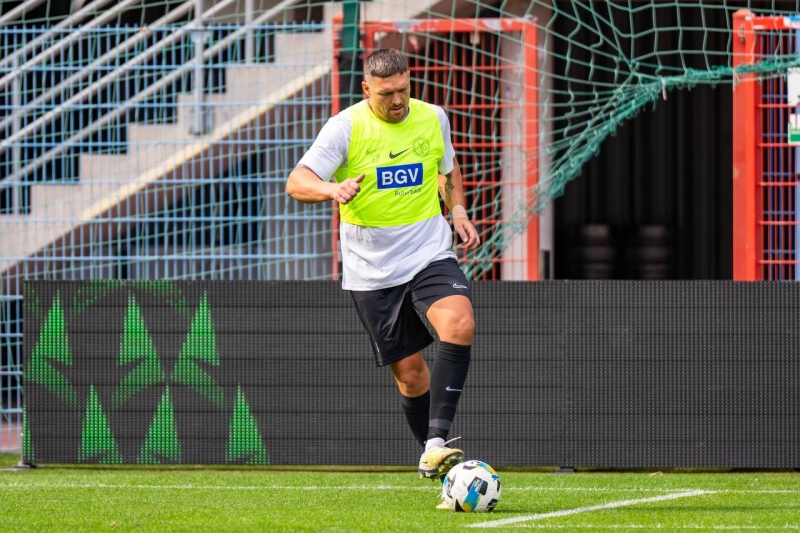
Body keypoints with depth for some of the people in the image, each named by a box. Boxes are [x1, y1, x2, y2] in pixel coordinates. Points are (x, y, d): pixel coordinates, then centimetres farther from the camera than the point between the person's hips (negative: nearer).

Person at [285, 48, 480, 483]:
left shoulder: (433, 118, 4)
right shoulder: (345, 127, -8)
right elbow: (296, 183, -16)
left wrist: (458, 213, 9)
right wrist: (331, 189, -37)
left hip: (430, 252, 2)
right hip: (372, 269, -2)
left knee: (459, 325, -26)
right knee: (410, 373, 0)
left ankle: (436, 446, -29)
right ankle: (433, 458, 21)